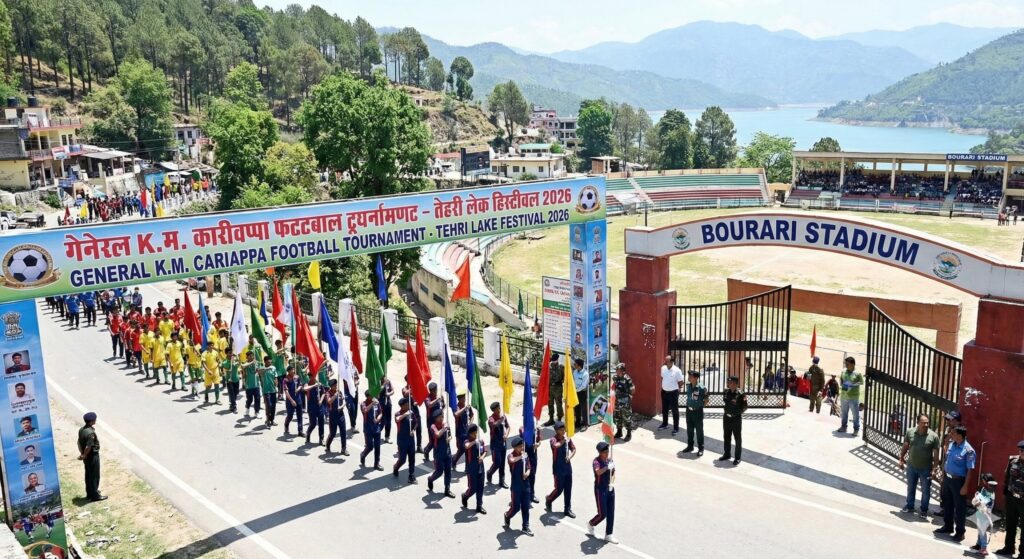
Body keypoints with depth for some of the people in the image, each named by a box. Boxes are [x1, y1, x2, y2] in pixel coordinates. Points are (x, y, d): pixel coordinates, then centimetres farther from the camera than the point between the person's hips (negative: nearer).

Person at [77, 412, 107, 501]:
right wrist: (84, 456, -13)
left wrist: (81, 453, 10)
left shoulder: (82, 430, 1)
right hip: (93, 456, -9)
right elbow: (88, 447, -28)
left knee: (88, 475, 20)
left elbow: (79, 442, 8)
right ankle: (95, 495, 12)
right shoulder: (90, 433, -28)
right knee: (94, 476, 3)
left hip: (87, 457, 9)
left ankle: (90, 493, 33)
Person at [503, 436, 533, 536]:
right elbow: (512, 460, -36)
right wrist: (521, 457, -42)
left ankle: (526, 527, 18)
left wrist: (527, 473, -11)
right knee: (516, 507, 3)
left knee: (526, 507, 8)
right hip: (516, 486, -5)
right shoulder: (511, 455, -12)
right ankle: (507, 516, 34)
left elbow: (528, 468, 10)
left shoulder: (525, 455, 4)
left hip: (526, 485, 5)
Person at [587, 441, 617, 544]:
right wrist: (607, 467, -54)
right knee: (602, 514, -3)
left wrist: (612, 483, -1)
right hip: (600, 490, -6)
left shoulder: (609, 460, 2)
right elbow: (598, 472, -38)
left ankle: (609, 535, 20)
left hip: (610, 489, 6)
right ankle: (591, 524, 27)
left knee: (611, 513, 9)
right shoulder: (596, 461, -17)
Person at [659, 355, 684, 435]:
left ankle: (676, 428, 14)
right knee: (664, 409, 19)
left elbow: (680, 382, -11)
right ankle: (664, 424, 37)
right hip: (664, 392, 6)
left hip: (673, 393, -6)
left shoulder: (677, 370, -20)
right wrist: (664, 386, 12)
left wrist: (678, 389, 1)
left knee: (675, 411, 5)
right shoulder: (663, 368, -2)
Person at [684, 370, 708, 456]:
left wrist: (700, 406, 0)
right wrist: (689, 405, 12)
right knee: (689, 430, 16)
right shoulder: (688, 385, -1)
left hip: (698, 411, -6)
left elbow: (706, 400, -8)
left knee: (699, 431, 6)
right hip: (689, 410, 6)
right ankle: (690, 446, 30)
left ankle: (701, 448, 17)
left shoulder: (701, 388, -20)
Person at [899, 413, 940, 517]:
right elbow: (905, 446, 5)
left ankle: (924, 509, 29)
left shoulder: (933, 436, -14)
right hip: (911, 466, 3)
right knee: (910, 488, 19)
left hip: (926, 468, -2)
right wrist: (901, 459, 6)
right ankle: (909, 506, 36)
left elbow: (936, 453, -11)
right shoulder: (910, 432, -7)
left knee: (926, 490, 11)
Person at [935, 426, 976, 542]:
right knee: (947, 504, 19)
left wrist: (965, 486, -18)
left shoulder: (968, 450, -19)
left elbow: (969, 470, -17)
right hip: (947, 478, 7)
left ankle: (960, 532, 17)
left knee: (959, 507, 5)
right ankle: (948, 526, 35)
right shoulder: (951, 445, 3)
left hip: (958, 481, -7)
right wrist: (944, 477, 17)